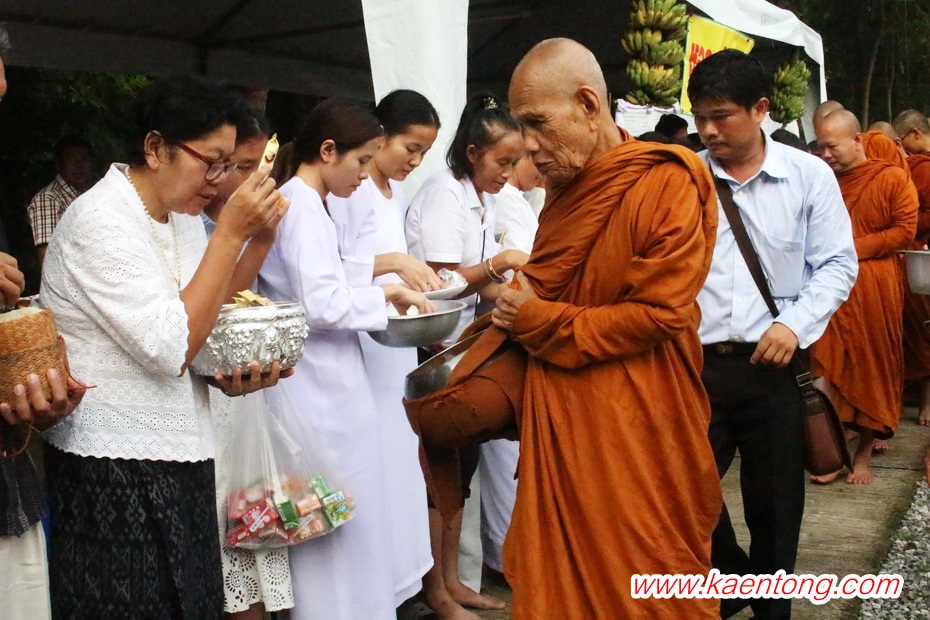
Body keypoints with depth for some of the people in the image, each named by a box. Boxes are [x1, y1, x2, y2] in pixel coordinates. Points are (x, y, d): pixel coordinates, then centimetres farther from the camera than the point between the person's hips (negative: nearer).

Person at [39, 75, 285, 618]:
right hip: (114, 473, -8)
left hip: (180, 461, 8)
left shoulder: (186, 217, 8)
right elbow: (170, 348, -24)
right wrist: (231, 233, -21)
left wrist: (232, 373, -4)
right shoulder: (100, 220, -17)